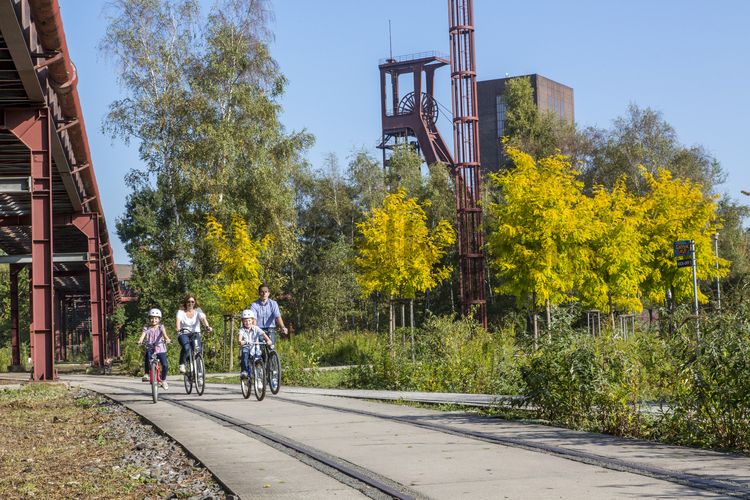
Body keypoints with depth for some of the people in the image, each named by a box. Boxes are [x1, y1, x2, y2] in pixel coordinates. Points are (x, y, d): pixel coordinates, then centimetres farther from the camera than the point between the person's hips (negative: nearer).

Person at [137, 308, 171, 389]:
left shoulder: (161, 327, 4)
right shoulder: (146, 328, 6)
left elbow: (164, 333, -15)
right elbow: (143, 335, -12)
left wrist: (167, 339, -37)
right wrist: (140, 341, -34)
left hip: (160, 349, 0)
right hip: (150, 348, 0)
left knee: (165, 365, -14)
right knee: (147, 355, -35)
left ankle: (163, 380, 13)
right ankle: (146, 374, -18)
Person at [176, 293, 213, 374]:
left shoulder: (198, 311, 4)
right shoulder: (181, 312, 0)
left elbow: (203, 318, -14)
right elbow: (178, 320, -19)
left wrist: (207, 327, -35)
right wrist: (178, 328, -41)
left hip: (195, 333, 2)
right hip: (183, 334, -2)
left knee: (198, 349, -25)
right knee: (186, 347, -33)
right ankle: (182, 365, -15)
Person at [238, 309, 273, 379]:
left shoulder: (255, 328, 2)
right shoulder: (242, 329, 1)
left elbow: (263, 334, -13)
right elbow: (240, 335, -21)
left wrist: (268, 340, -33)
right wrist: (240, 341, -44)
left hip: (255, 349, 1)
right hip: (246, 347, -1)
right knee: (244, 352, -32)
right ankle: (244, 371, -31)